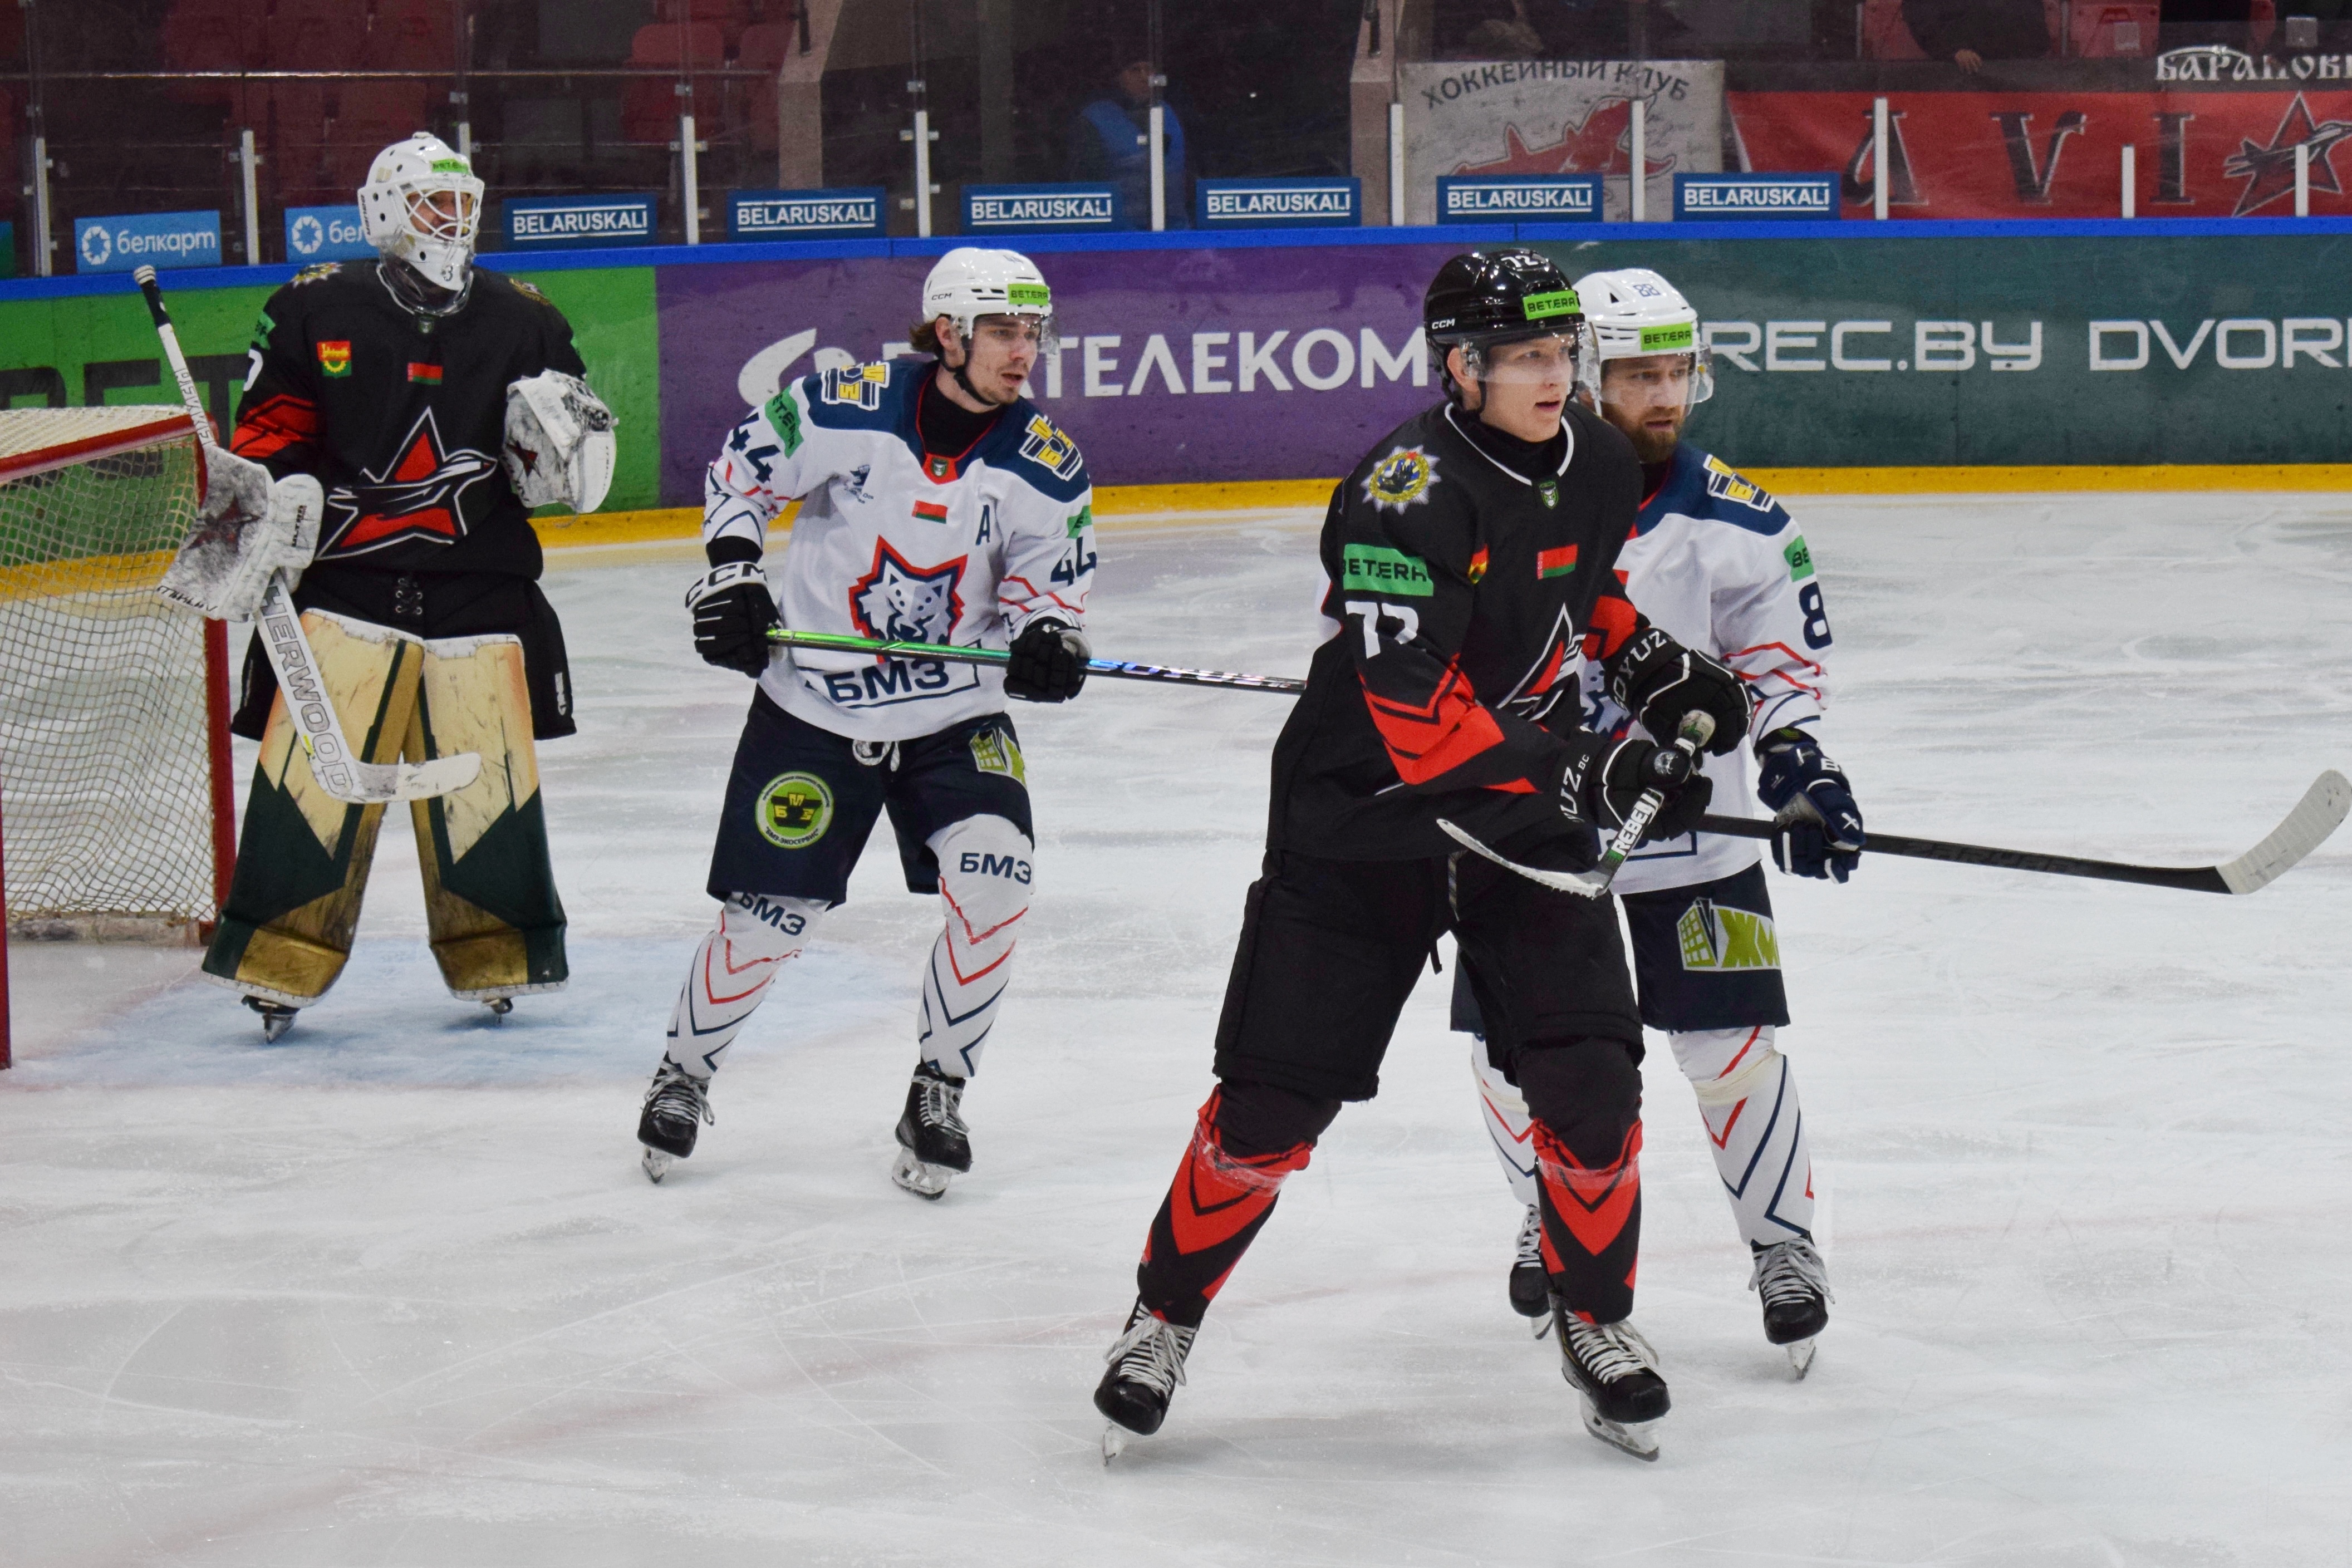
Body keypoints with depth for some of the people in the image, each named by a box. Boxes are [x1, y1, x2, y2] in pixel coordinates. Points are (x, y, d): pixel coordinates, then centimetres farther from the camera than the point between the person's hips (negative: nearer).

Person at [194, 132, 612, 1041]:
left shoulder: (523, 322, 8)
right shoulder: (316, 311, 3)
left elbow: (568, 479, 10)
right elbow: (271, 433, 10)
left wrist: (559, 439, -11)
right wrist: (250, 499, -5)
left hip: (482, 589, 2)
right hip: (345, 581, -1)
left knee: (486, 775, 1)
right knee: (313, 769, -6)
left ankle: (497, 959, 17)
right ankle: (278, 963, 3)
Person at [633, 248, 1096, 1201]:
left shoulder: (1046, 467, -7)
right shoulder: (843, 410, -14)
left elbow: (1050, 586, 2)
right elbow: (740, 474, 1)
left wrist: (1048, 640, -19)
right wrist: (731, 578, -8)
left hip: (957, 713, 2)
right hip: (813, 709, -2)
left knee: (993, 884, -19)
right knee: (769, 919, 2)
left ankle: (937, 1095, 0)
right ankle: (683, 1075, 30)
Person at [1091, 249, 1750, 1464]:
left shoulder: (1598, 464, -1)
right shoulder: (1405, 495, -25)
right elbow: (1414, 717, -30)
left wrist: (1648, 662, 5)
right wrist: (1583, 771, -34)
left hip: (1526, 817, 5)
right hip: (1362, 823, -5)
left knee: (1588, 1078, -5)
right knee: (1273, 1102, -1)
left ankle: (1596, 1321, 17)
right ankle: (1164, 1317, 20)